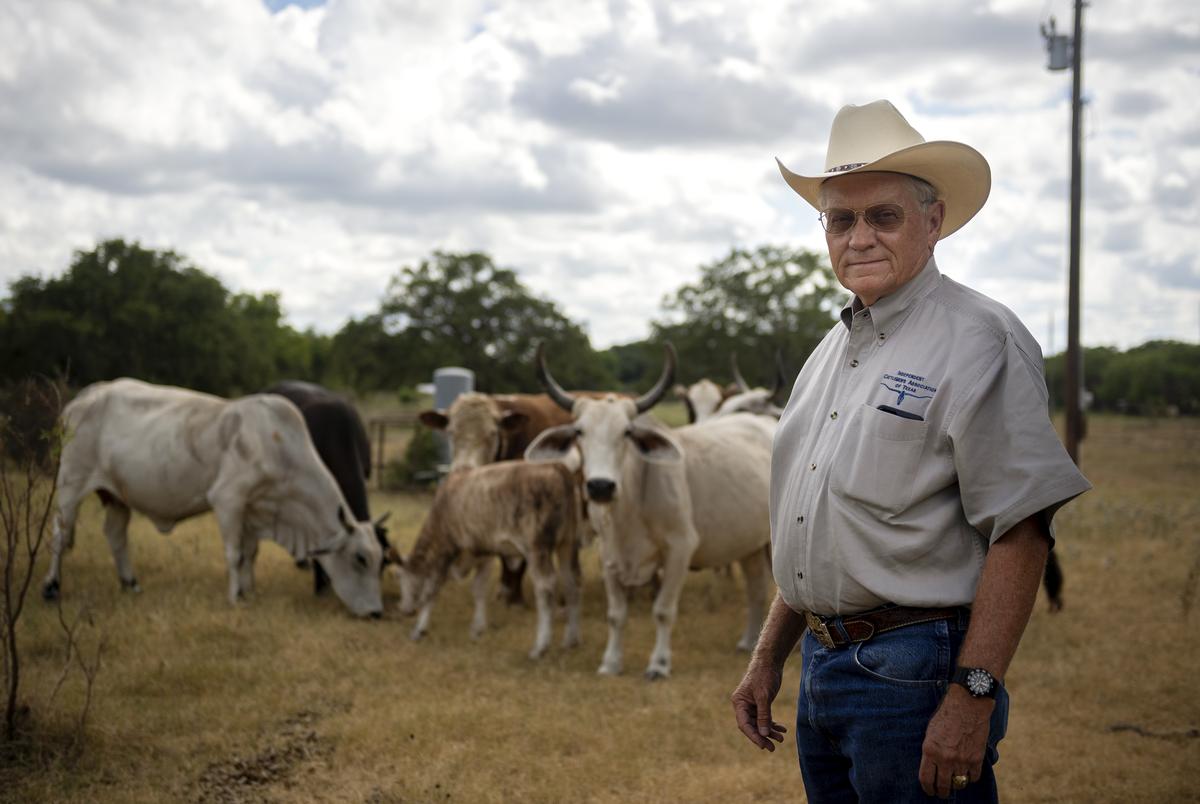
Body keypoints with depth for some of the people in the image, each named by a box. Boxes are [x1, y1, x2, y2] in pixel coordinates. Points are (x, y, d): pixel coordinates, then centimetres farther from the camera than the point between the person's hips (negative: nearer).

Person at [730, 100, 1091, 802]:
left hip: (915, 674, -8)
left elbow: (1021, 531, -18)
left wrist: (973, 697, -23)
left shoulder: (979, 341, -11)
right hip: (822, 664, 8)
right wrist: (769, 658, 18)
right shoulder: (833, 351, 14)